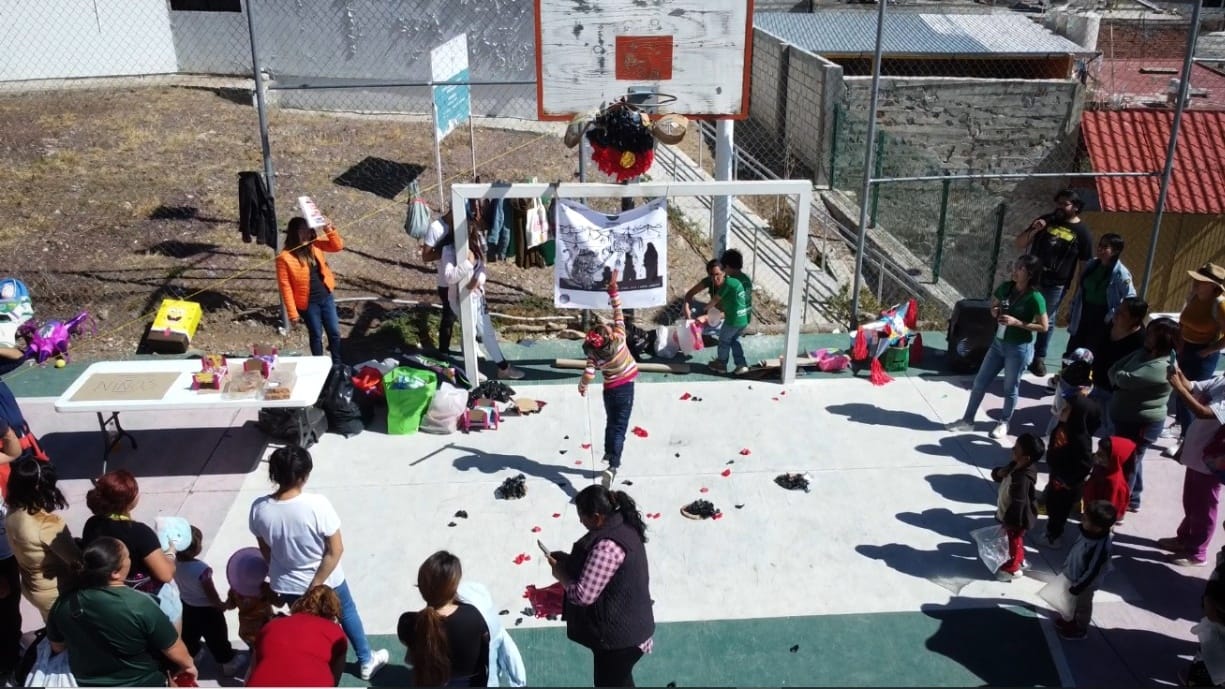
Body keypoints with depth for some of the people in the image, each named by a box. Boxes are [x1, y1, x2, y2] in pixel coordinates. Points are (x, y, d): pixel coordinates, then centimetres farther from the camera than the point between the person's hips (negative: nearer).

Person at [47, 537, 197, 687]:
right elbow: (172, 649, -17)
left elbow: (57, 647, 3)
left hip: (86, 682, 5)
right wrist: (188, 664, 2)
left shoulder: (64, 603, -16)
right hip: (140, 683, -4)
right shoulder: (140, 605, -29)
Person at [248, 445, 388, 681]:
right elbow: (336, 550, -24)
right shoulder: (317, 505, -31)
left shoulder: (259, 509, -20)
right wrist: (316, 584, -12)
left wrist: (279, 573, 14)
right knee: (347, 614, 27)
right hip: (326, 579, -2)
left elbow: (266, 551, -3)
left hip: (286, 585, 2)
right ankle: (366, 661, 46)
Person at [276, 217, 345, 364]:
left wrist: (331, 231, -16)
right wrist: (293, 313, -14)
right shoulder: (285, 257, -19)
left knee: (334, 332, 14)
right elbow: (285, 286, -15)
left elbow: (338, 246, 4)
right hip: (308, 303, -5)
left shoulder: (314, 245, -4)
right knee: (316, 335, 11)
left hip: (326, 297, 5)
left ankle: (337, 363, 33)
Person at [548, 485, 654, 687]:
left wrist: (561, 574, -12)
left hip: (618, 634, -9)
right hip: (627, 626, 9)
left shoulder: (608, 546, -31)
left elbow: (582, 595, -29)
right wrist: (570, 560, 5)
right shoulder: (624, 526, 0)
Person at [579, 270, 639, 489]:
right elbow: (618, 313, -21)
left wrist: (582, 387, -9)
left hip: (610, 390, 2)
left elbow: (588, 374, -30)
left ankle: (609, 455, 42)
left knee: (611, 423, 26)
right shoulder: (619, 338, -24)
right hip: (625, 388, -2)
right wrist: (613, 289, -18)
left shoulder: (594, 355, -21)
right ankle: (613, 466, -13)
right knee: (620, 427, -2)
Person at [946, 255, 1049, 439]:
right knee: (980, 382, 11)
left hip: (1019, 348, -6)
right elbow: (993, 305, 15)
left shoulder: (1035, 297, -19)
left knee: (1010, 388, 11)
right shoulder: (1006, 287, -2)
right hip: (998, 342, 6)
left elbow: (1043, 327, -15)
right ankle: (967, 420, 24)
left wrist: (1016, 322, -22)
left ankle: (1004, 424, 31)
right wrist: (996, 312, -8)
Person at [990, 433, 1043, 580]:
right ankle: (1020, 559, 52)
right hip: (1010, 514, 8)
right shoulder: (1015, 465, -10)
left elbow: (1018, 504, -33)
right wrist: (999, 473, -18)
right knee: (1016, 540, 30)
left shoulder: (1023, 479, -38)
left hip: (1017, 519, -8)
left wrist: (1008, 522, -23)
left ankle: (1013, 568, 37)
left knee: (1014, 541, 15)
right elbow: (997, 474, 6)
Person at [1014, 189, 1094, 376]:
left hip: (1055, 285, -2)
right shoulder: (1046, 220, 4)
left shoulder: (1082, 232, -3)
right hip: (1031, 277, 2)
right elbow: (1019, 244, 6)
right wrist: (1033, 231, -13)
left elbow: (1084, 265, -1)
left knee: (1047, 321, 7)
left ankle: (1039, 358, 21)